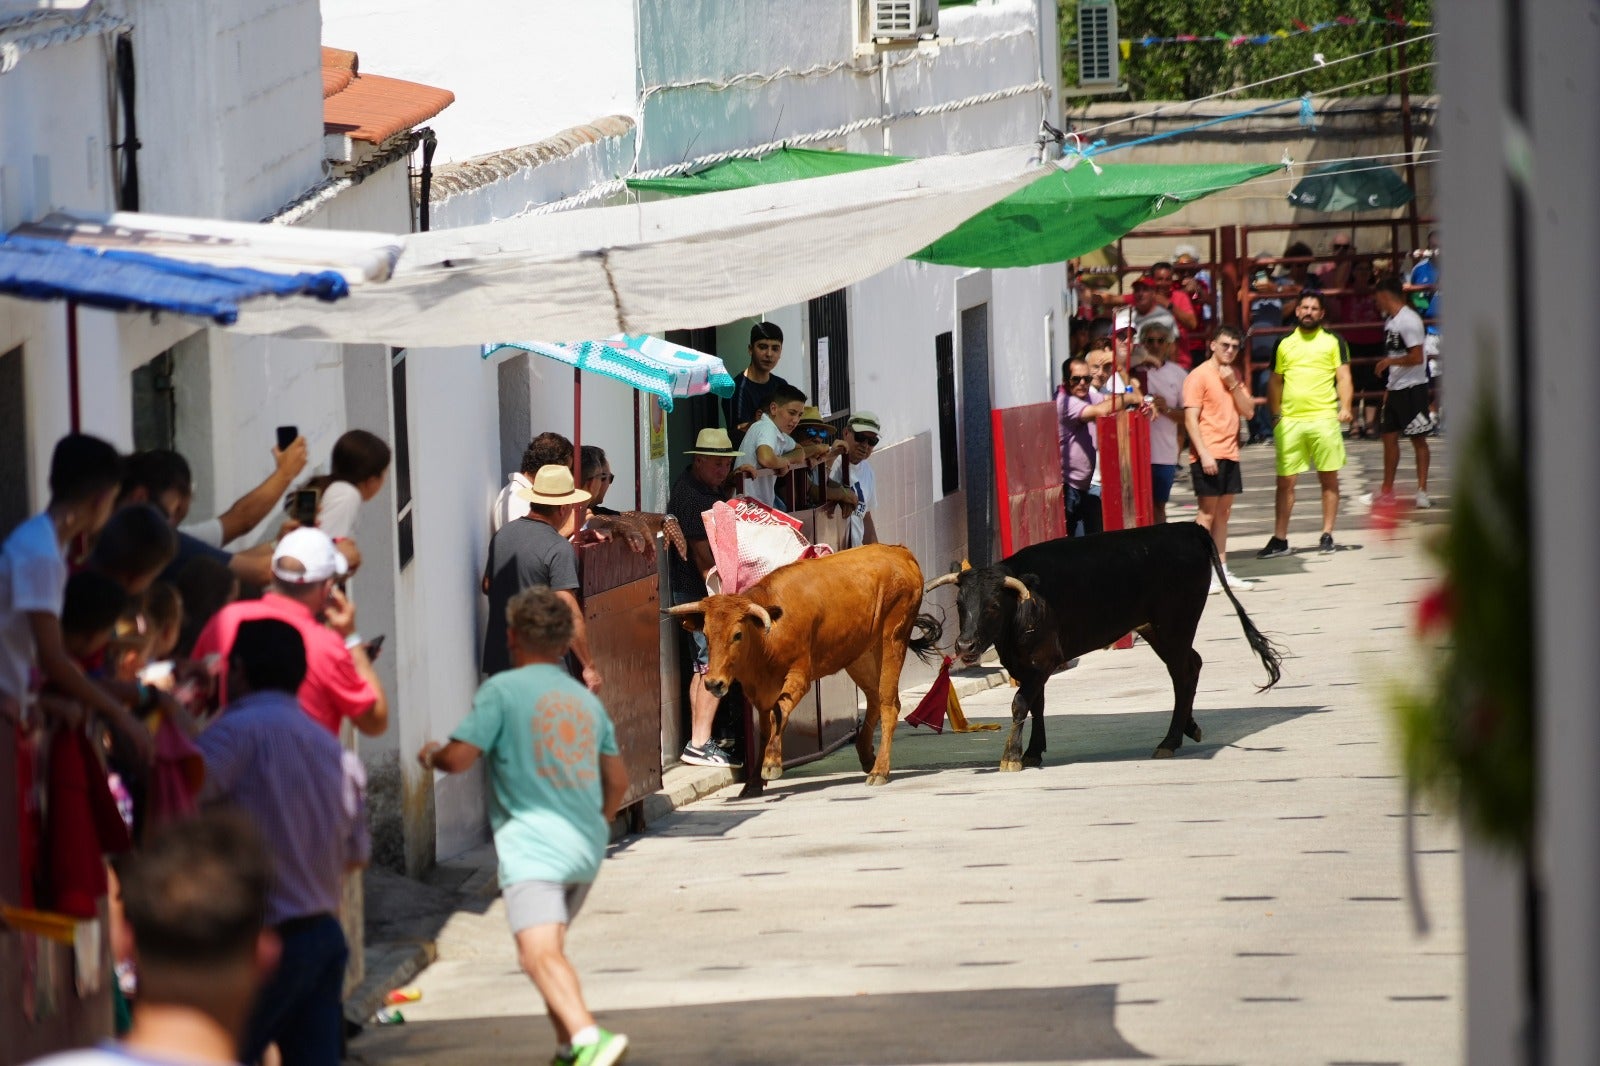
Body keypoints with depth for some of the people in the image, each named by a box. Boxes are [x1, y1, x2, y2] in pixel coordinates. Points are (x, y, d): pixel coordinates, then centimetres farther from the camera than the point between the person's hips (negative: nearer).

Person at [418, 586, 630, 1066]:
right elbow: (618, 780, 23)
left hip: (532, 842, -8)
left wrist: (431, 754, 14)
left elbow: (459, 757, -9)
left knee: (539, 953, -21)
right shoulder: (586, 699, 18)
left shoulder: (502, 689, -3)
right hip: (586, 845, 8)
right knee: (549, 948, 25)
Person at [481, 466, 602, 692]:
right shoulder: (559, 549, -16)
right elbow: (570, 613, -21)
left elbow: (487, 586, 20)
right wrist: (589, 667, -17)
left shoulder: (503, 535, 6)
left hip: (497, 660, 7)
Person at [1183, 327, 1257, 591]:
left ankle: (1222, 570, 13)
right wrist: (1204, 454, -20)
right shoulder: (1199, 376, -7)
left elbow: (1248, 410, 9)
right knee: (1207, 513, -7)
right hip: (1208, 456, -7)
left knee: (1223, 512, 10)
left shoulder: (1234, 374, 15)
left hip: (1230, 454, 7)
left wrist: (1233, 384, -5)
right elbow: (1191, 418, -13)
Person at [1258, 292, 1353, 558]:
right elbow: (1275, 382, 17)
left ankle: (1327, 535, 11)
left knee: (1329, 478, 3)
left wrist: (1345, 407, -14)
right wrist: (1276, 415, 9)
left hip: (1324, 419, -2)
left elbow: (1344, 377, 1)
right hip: (1290, 421, 2)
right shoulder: (1284, 345, 12)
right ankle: (1279, 539, 7)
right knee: (1285, 481, 2)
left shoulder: (1333, 341, 5)